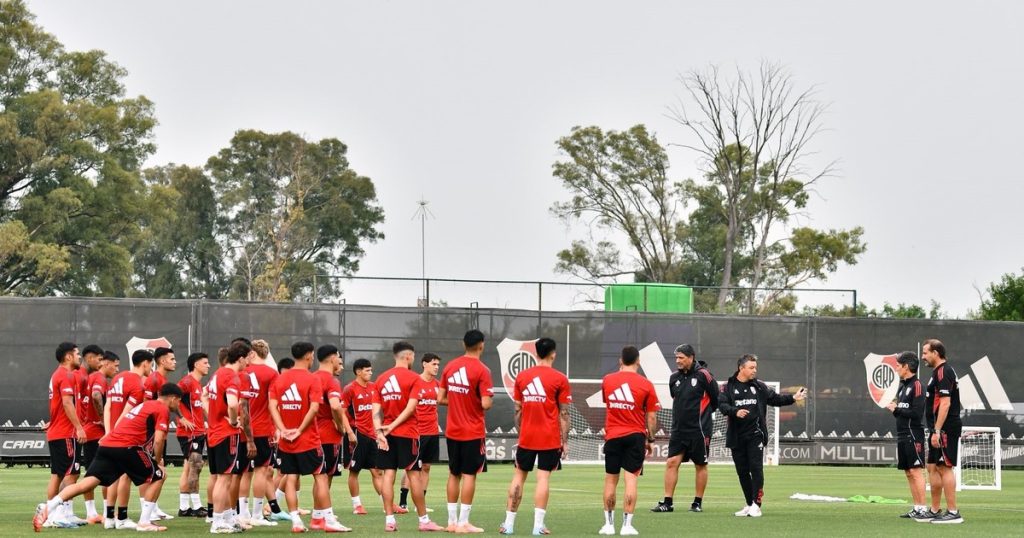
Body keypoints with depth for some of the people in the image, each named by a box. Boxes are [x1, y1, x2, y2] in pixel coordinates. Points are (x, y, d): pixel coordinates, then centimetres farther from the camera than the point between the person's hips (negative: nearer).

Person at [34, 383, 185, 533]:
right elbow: (158, 440, -7)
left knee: (88, 483, -2)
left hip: (106, 445, 7)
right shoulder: (163, 409, 3)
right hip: (127, 447, -7)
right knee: (157, 477, 10)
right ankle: (144, 522, 6)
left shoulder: (144, 405, 30)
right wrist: (158, 462, 7)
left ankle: (47, 508, -17)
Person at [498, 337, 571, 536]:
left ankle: (508, 523, 11)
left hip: (526, 437, 3)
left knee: (519, 476, 10)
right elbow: (564, 413, -5)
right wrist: (564, 441, -1)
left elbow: (517, 409, 9)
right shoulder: (559, 379, -5)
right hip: (550, 438, -3)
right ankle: (538, 525, -7)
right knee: (543, 478, -2)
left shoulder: (521, 376, 5)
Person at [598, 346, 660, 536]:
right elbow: (651, 416, -3)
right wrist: (650, 439, 8)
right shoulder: (646, 384, -5)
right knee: (631, 479, -3)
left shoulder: (607, 380, 1)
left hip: (612, 436, 2)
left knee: (610, 480, 10)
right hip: (635, 436, -2)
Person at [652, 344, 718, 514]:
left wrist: (704, 412, 8)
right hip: (679, 429, 5)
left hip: (699, 429, -5)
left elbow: (716, 398, -3)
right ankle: (667, 502, -1)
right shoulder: (675, 378, 6)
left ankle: (698, 502, 14)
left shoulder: (703, 375, -11)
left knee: (700, 465, 5)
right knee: (672, 462, -2)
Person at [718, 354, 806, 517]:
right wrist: (735, 411, -27)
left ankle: (756, 504, -8)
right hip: (736, 436, 0)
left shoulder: (759, 386, 10)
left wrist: (793, 398, 3)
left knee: (756, 468, -9)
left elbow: (775, 399, 15)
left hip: (755, 435, 0)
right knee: (742, 471, 6)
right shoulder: (729, 386, 2)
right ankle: (749, 505, 16)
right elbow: (722, 404, -10)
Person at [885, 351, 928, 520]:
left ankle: (922, 508, -10)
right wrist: (893, 408, 1)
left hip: (913, 434, -9)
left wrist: (896, 409, -10)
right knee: (909, 473, 9)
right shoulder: (902, 386, 17)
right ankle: (917, 508, 12)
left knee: (916, 471, -10)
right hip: (902, 435, 9)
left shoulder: (916, 385, -11)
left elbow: (916, 413, -18)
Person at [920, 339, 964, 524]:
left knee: (945, 468, -10)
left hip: (945, 429, -11)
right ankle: (935, 511, 18)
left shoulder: (943, 372, -14)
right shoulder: (939, 372, 18)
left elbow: (945, 403, -22)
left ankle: (953, 512, -10)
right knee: (933, 467, 13)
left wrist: (937, 431, -24)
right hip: (940, 430, 11)